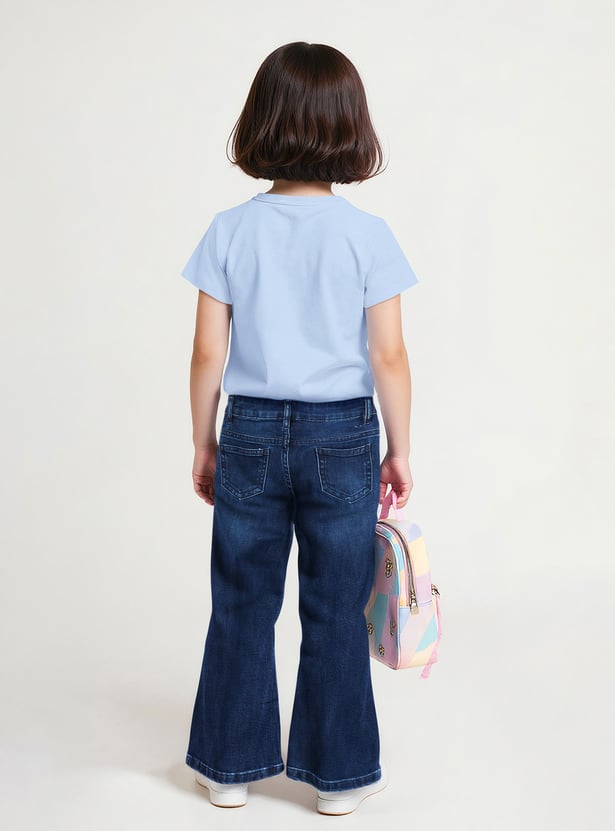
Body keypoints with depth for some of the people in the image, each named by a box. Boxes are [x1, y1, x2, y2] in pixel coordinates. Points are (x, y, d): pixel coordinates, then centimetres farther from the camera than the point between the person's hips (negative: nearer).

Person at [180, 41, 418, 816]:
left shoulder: (229, 230, -5)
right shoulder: (368, 235, -8)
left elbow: (208, 352, -3)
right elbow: (388, 357, -7)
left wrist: (203, 445, 8)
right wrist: (399, 449, 4)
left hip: (251, 433, 1)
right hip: (342, 435, -1)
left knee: (241, 606, 14)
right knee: (334, 612, 10)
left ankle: (231, 767, 26)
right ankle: (337, 775, 22)